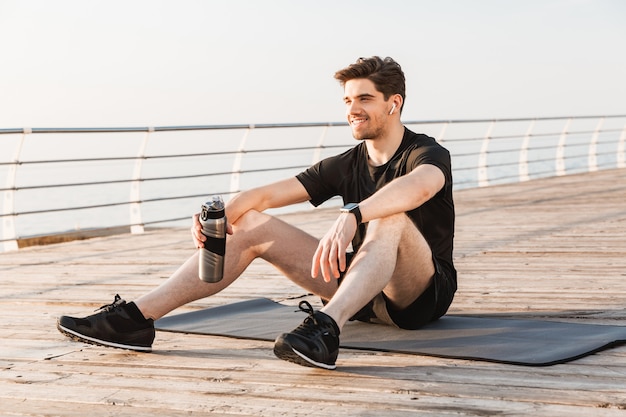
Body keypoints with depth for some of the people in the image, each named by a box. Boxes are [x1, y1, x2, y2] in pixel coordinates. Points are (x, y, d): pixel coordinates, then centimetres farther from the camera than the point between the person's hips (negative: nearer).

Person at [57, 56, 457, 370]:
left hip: (422, 292, -6)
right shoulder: (345, 166, 10)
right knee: (251, 225, -6)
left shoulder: (428, 154, -10)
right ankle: (135, 319, -16)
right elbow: (265, 195, 1)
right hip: (360, 289, 6)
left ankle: (326, 329, -59)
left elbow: (421, 185, -37)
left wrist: (352, 215, -53)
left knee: (388, 218, -37)